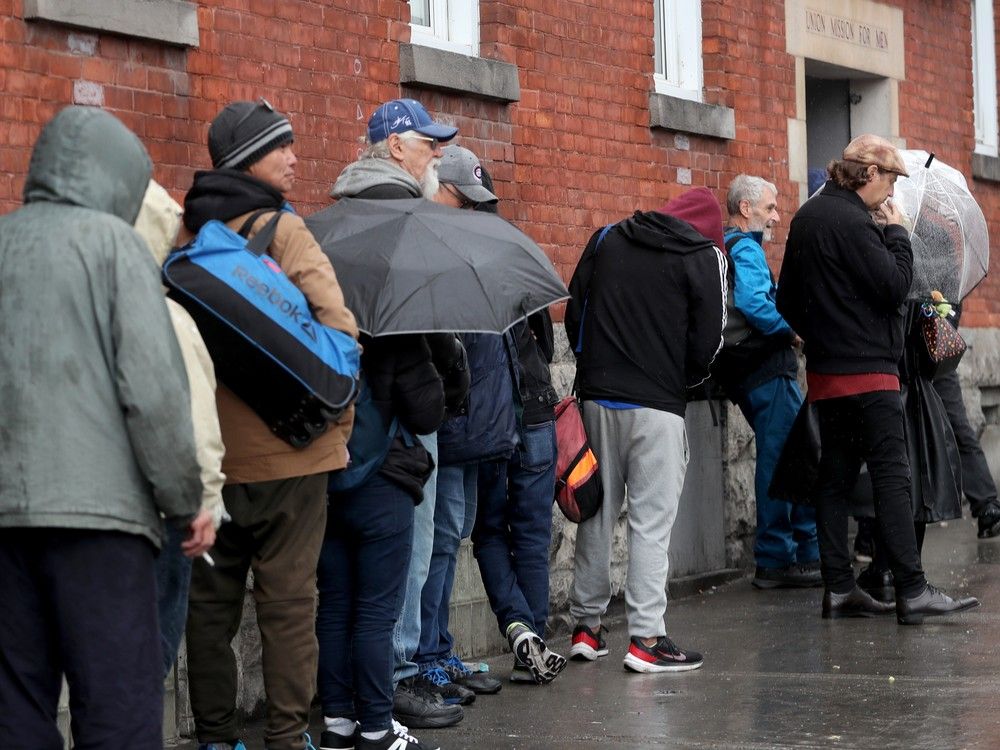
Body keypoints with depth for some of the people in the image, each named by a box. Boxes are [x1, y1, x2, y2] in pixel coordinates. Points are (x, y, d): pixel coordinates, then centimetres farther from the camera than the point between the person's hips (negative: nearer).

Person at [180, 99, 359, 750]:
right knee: (288, 598, 2)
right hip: (286, 450, -5)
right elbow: (338, 326, -17)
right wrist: (339, 413, -4)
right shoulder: (283, 230, -10)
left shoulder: (185, 234, 7)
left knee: (211, 599, 12)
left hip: (206, 450, 5)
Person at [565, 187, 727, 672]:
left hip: (598, 396, 5)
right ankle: (646, 638, -5)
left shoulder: (607, 239, 13)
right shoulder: (704, 255, 0)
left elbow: (574, 312, 12)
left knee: (597, 511, 13)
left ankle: (586, 625, 18)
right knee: (651, 519, -3)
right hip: (657, 404, -5)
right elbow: (709, 338, -4)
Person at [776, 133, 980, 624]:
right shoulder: (852, 223, -15)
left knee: (835, 476, 9)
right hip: (867, 371, -9)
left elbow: (787, 298, 19)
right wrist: (896, 232, -6)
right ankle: (912, 592, -10)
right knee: (891, 476, -8)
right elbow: (895, 286, -18)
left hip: (824, 371, 9)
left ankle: (838, 588, 11)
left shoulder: (807, 217, 14)